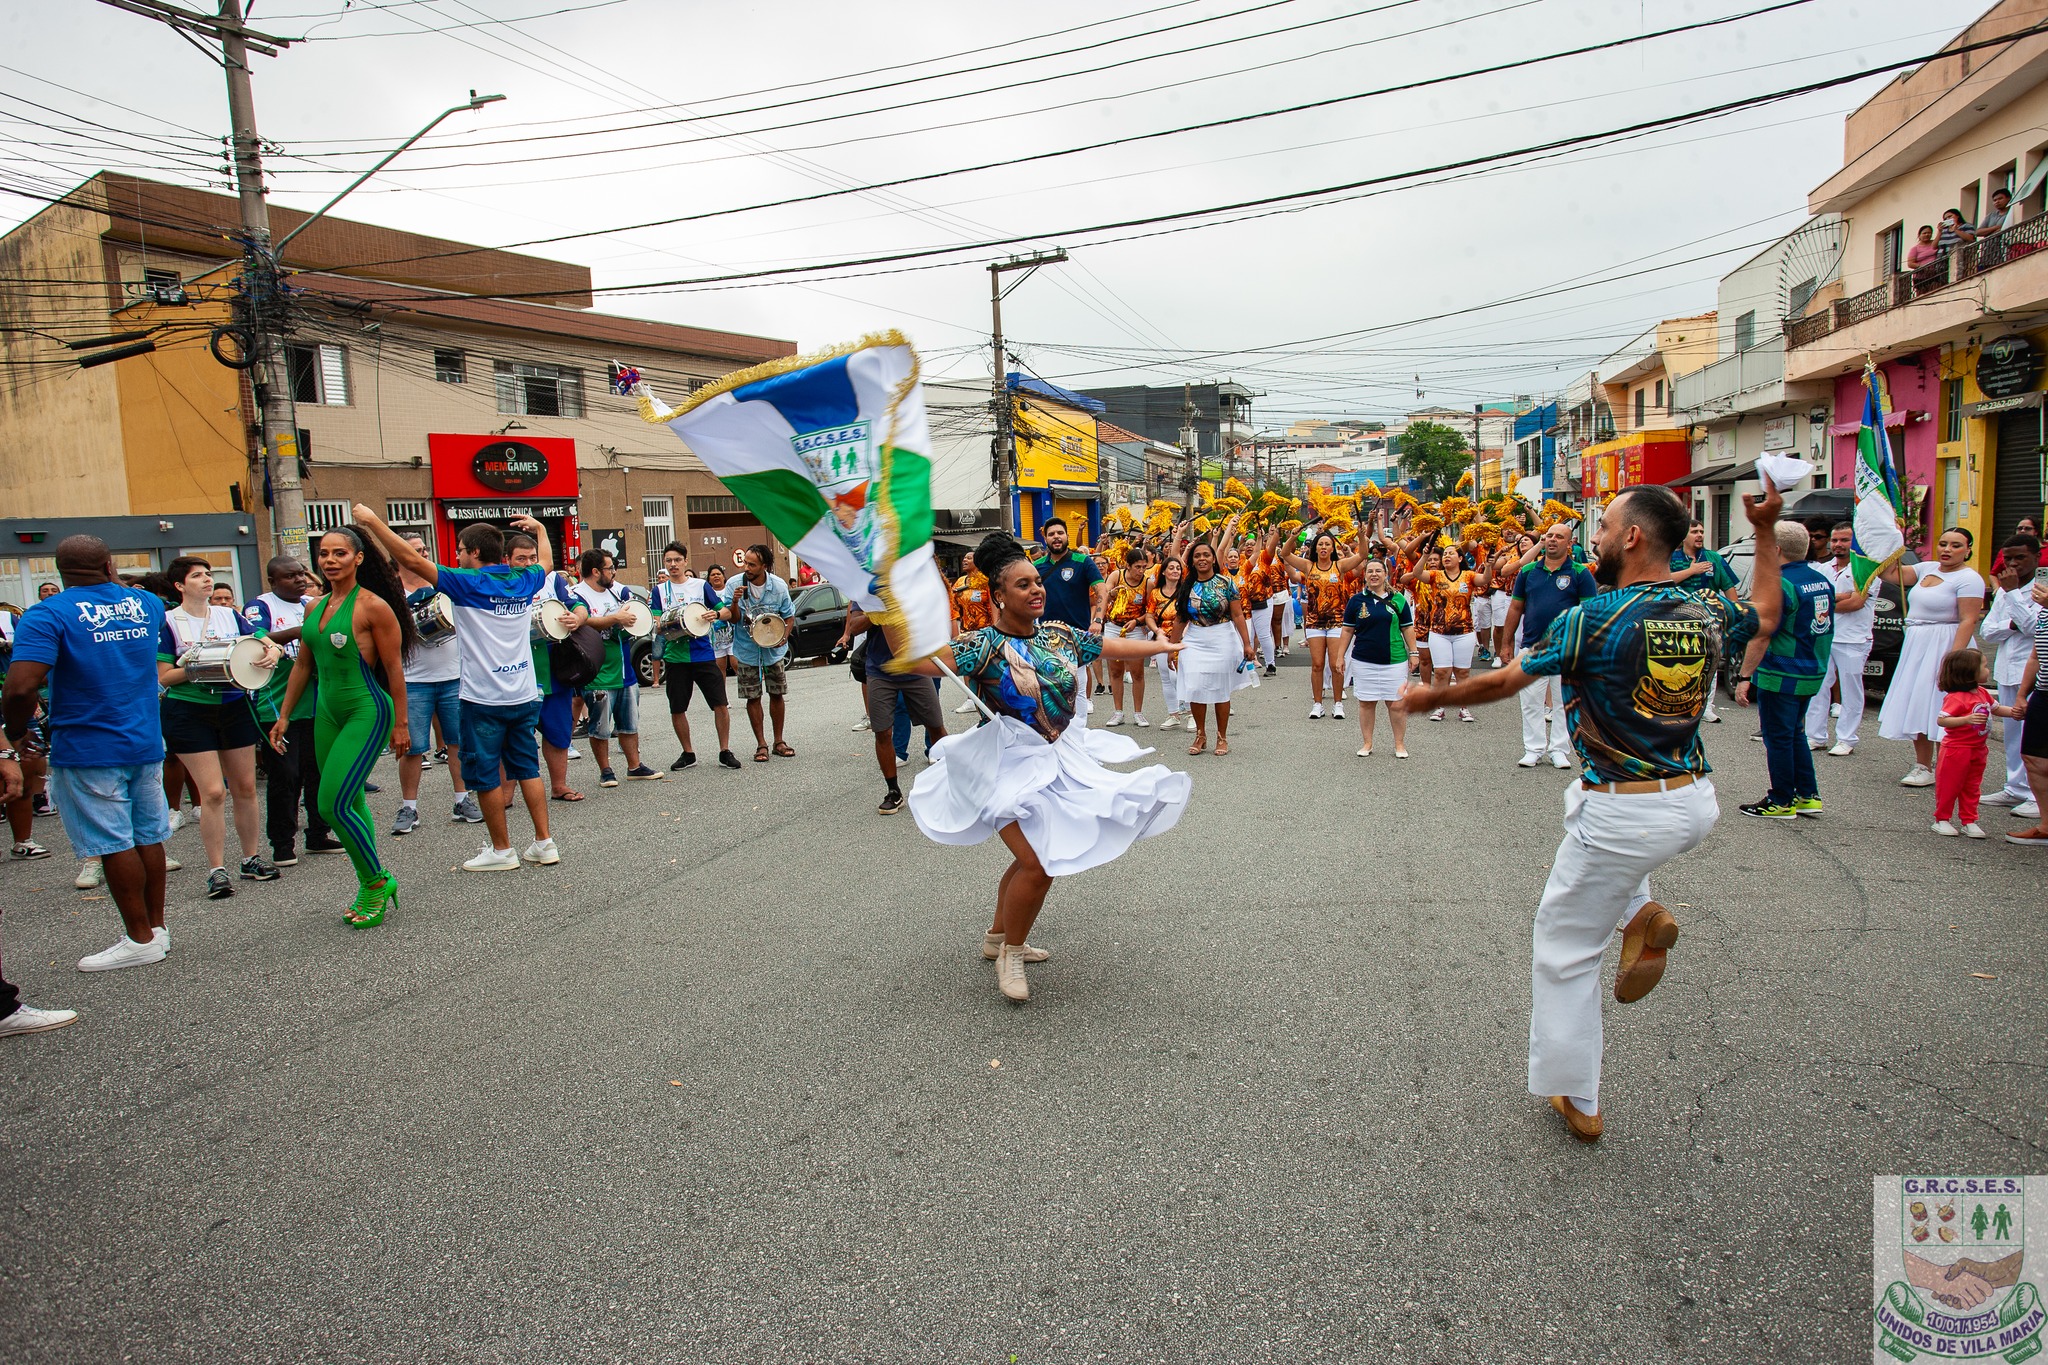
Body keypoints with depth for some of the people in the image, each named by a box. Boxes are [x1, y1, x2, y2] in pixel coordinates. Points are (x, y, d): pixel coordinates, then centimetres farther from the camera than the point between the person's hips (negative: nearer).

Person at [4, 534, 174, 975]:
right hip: (146, 743, 6)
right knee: (148, 837, 13)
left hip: (87, 751, -5)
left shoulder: (47, 615, -12)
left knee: (113, 843, 1)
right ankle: (156, 926, 22)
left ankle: (141, 939, 8)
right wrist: (114, 580, 34)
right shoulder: (147, 604, 4)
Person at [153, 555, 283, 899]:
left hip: (235, 706, 4)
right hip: (190, 712, -4)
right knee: (213, 791, -7)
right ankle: (217, 870, 2)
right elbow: (164, 676, -6)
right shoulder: (168, 622, -3)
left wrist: (273, 651, -17)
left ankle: (251, 858, 20)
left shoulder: (230, 616, 8)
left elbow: (261, 643, 6)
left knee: (245, 787, 7)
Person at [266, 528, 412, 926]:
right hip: (328, 711, 8)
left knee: (334, 804, -12)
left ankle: (377, 881, 5)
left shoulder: (373, 606, -12)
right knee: (350, 803, 10)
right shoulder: (315, 607, 10)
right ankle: (370, 888, 21)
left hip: (367, 712, -8)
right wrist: (284, 715, 18)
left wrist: (400, 723, -10)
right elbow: (303, 664, 18)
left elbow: (394, 669, -10)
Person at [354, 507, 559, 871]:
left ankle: (502, 850, 13)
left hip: (484, 700, -6)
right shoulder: (523, 581, 5)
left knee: (485, 773, 6)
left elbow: (412, 559, -14)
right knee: (526, 767, 13)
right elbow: (545, 561, 28)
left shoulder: (469, 583, -12)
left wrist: (372, 521, -6)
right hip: (524, 695, 6)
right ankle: (544, 843, 13)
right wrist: (539, 529, 43)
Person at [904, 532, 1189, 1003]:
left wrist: (1161, 645, 31)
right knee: (1039, 864, -15)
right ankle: (1011, 952, 11)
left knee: (1042, 855, 15)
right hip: (1010, 764, -7)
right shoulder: (985, 645, -16)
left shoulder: (1060, 634, 3)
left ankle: (998, 939, 37)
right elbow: (924, 662, -29)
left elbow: (1114, 646, 19)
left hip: (1059, 759, 7)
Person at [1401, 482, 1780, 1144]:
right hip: (1696, 804, 7)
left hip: (1623, 819, -7)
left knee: (1566, 951, 10)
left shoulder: (1594, 618, -17)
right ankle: (1642, 915, 17)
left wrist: (1432, 696, 7)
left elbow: (1500, 682, -9)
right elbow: (1768, 616, 25)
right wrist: (1766, 532, 31)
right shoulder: (1709, 613, 0)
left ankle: (1576, 1100, 21)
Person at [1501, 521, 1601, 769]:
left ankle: (1559, 750, 17)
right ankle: (1533, 749, 17)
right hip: (1532, 647, 2)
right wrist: (1506, 643, 8)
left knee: (1564, 702, 7)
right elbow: (1515, 608, 10)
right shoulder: (1528, 571, 6)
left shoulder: (1580, 573, -2)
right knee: (1531, 702, 6)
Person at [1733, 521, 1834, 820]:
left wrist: (1744, 676, -21)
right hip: (1812, 674, 9)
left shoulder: (1780, 585, -20)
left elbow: (1761, 637, -23)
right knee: (1794, 734, 20)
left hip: (1780, 676, -9)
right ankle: (1808, 796, 23)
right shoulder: (1822, 580, 8)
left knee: (1778, 738, 2)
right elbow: (1823, 628, 18)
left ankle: (1782, 802, 10)